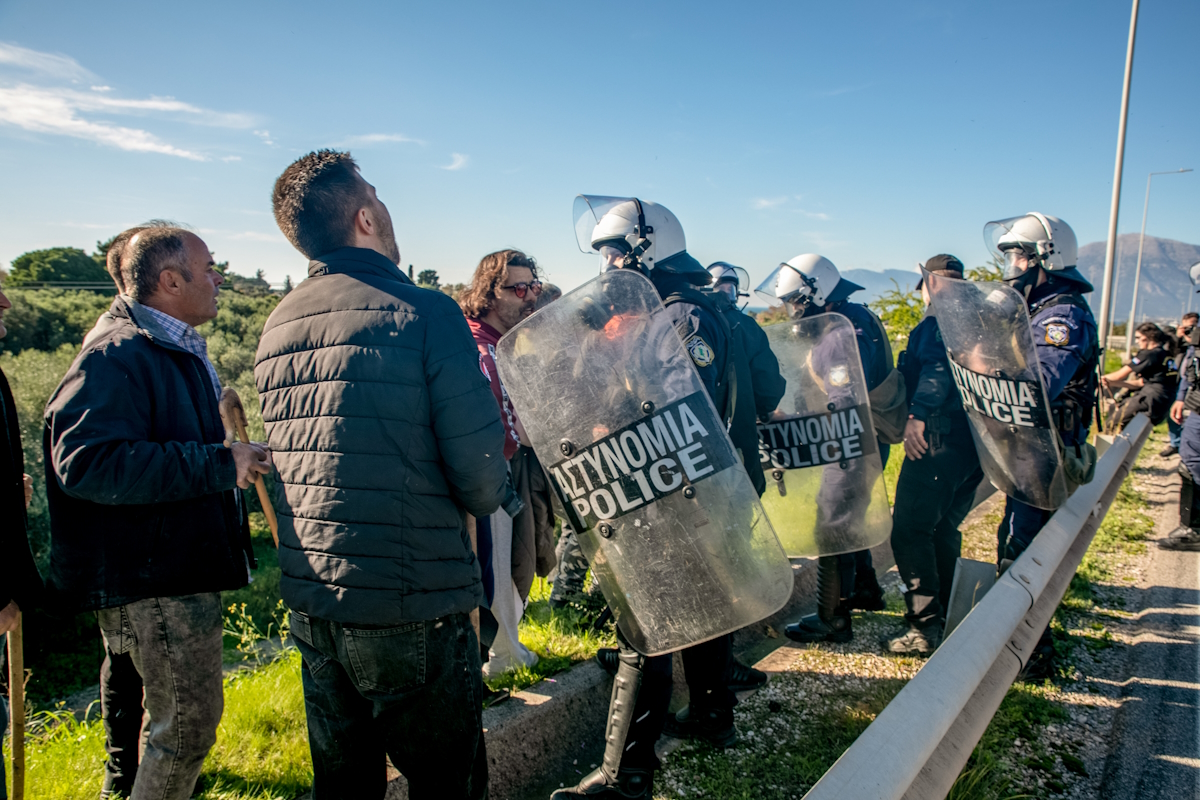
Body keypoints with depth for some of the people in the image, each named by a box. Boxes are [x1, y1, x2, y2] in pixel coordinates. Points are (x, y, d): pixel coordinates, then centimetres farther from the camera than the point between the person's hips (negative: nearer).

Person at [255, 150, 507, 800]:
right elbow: (482, 471, -17)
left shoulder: (274, 328, 7)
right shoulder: (423, 313, -15)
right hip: (415, 613, -6)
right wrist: (484, 499, 4)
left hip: (311, 607, 7)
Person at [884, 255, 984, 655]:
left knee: (909, 529, -7)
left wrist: (917, 414, -33)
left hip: (940, 439, -9)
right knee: (943, 528, 20)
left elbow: (938, 364, -24)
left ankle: (924, 626, -7)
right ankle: (950, 615, 30)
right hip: (973, 441, 9)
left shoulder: (939, 321, -6)